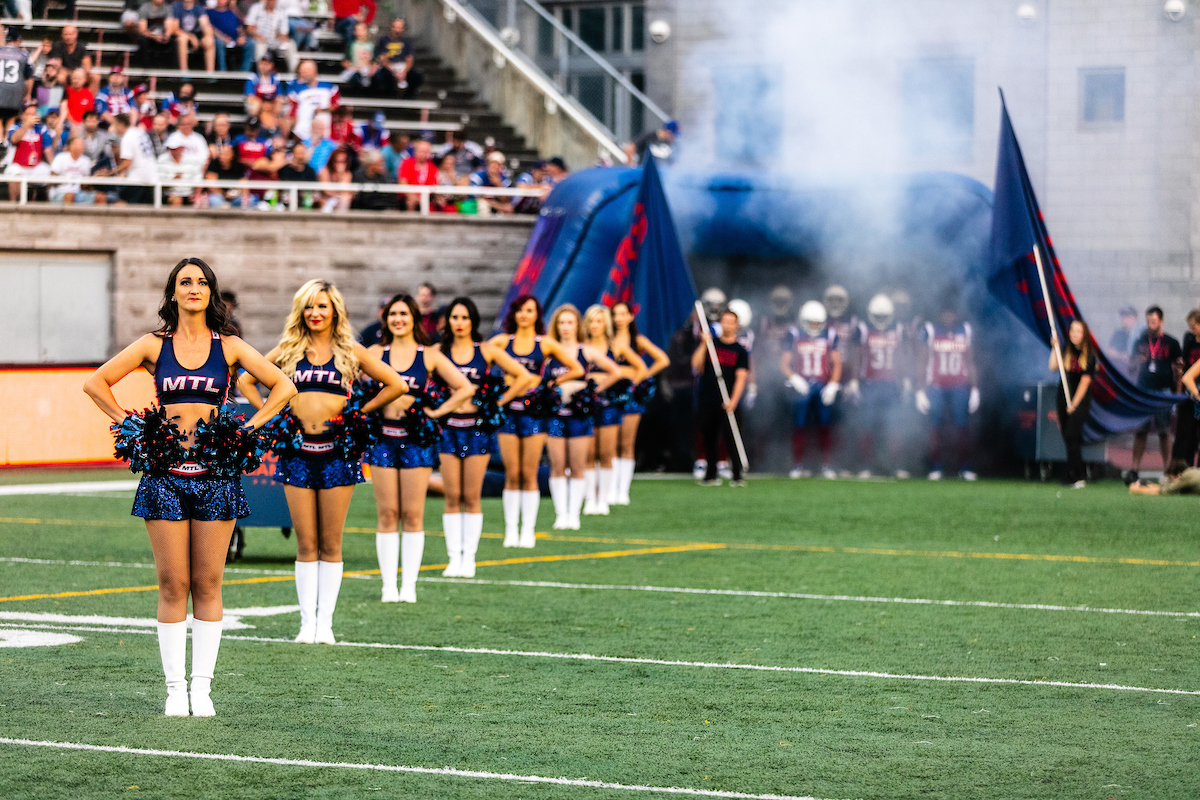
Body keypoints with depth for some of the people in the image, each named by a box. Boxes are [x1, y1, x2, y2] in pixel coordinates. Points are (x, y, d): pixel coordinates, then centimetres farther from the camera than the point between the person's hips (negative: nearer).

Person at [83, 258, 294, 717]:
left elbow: (282, 387, 9)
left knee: (207, 585, 1)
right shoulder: (154, 346, 6)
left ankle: (202, 687, 7)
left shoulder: (228, 347, 6)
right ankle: (175, 688, 4)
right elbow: (96, 383, 10)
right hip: (165, 472, 0)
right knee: (172, 586, 0)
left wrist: (251, 427, 2)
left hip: (214, 472, 0)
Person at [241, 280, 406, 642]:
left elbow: (396, 385, 6)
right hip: (297, 452, 1)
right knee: (306, 544, 2)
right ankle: (307, 622, 5)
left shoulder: (351, 352, 5)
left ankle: (325, 622, 5)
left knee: (331, 545, 2)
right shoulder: (288, 350, 9)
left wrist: (359, 412, 2)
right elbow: (245, 381, 16)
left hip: (336, 451, -1)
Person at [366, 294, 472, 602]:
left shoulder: (429, 356, 4)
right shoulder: (376, 353, 7)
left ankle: (409, 585, 3)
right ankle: (389, 585, 2)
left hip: (416, 438, -1)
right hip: (383, 437, 1)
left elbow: (465, 388, 5)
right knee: (387, 515, -1)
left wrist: (438, 412, -1)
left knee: (413, 515, -1)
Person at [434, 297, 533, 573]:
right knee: (452, 497, -1)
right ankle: (454, 557, 2)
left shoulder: (487, 351, 2)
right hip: (449, 427, 1)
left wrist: (498, 402, 1)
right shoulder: (439, 352, 3)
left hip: (477, 427, -1)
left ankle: (469, 558, 5)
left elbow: (524, 377, 4)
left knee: (471, 497, 0)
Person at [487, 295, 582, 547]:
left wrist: (552, 383, 1)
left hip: (534, 411, -1)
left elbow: (577, 369, 8)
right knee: (512, 474, -1)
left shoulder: (545, 344, 4)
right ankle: (511, 531, 4)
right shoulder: (502, 341, 6)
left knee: (529, 474, 0)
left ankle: (528, 531, 4)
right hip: (508, 411, 1)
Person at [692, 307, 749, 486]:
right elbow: (696, 365, -2)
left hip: (728, 404, -2)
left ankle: (737, 476, -6)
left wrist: (733, 401, -16)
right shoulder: (710, 344, 10)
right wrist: (704, 344, -12)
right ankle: (711, 475, 15)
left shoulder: (740, 351, 6)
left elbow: (741, 377, -3)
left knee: (731, 439, -9)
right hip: (706, 402, 2)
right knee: (709, 439, 7)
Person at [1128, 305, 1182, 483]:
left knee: (1164, 433, -2)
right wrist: (1137, 362, -7)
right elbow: (1131, 367, 16)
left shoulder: (1171, 343, 5)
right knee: (1140, 432, -3)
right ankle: (1134, 470, -3)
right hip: (1142, 393, 2)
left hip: (1163, 393, -2)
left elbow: (1178, 369, 5)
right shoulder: (1139, 342, 12)